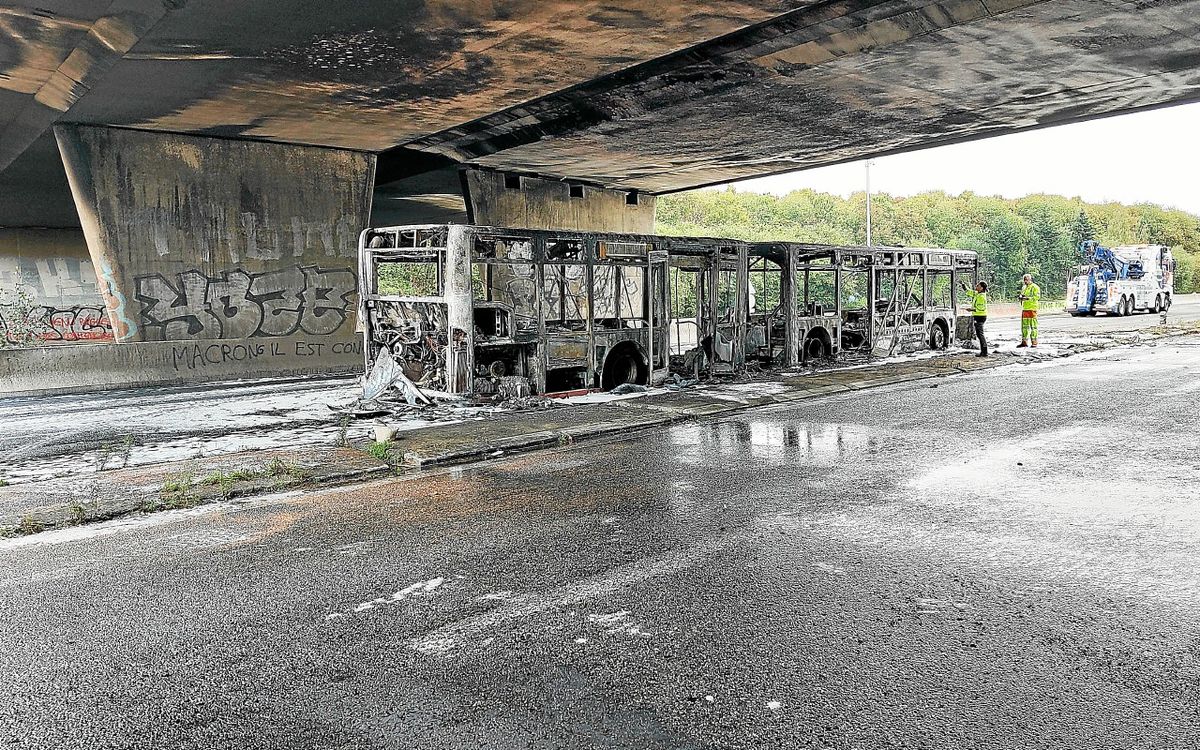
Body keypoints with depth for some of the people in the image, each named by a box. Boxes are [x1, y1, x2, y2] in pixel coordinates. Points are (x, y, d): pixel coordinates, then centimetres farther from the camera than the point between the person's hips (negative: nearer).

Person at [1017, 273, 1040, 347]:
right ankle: (1024, 341, 14)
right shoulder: (1024, 287, 17)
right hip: (1024, 308, 8)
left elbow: (1037, 297, -16)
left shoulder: (1035, 287, -7)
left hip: (1032, 309, -8)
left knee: (1033, 326, -5)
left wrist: (1027, 298, -27)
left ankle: (1034, 342, -3)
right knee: (1024, 326, 9)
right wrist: (1020, 297, -1)